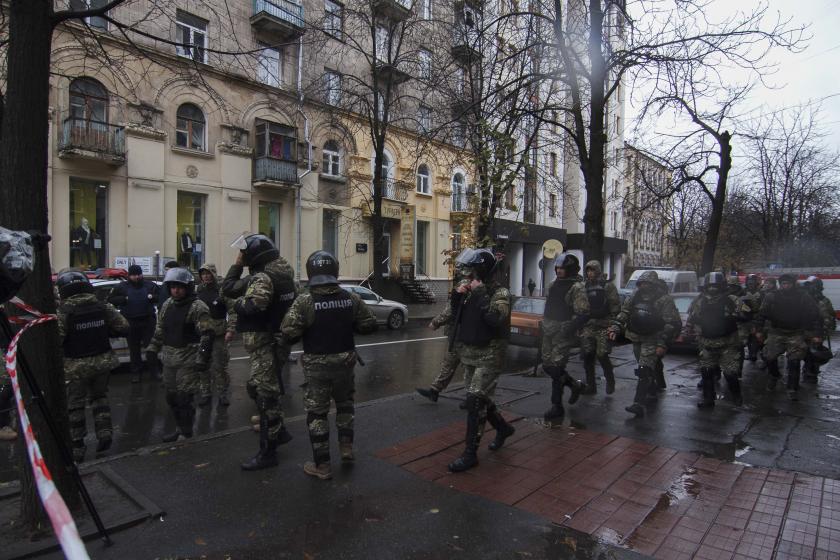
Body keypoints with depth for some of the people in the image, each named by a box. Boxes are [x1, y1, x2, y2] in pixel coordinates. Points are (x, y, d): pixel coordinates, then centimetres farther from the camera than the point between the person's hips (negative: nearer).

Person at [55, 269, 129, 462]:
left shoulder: (63, 312, -15)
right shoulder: (104, 307, -2)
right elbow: (124, 328, 1)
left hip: (76, 366, -4)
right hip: (102, 361, 4)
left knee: (75, 405, 9)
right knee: (99, 396, 23)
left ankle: (77, 447, 15)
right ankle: (104, 431, 12)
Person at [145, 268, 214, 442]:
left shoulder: (197, 307, -13)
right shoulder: (167, 305, 11)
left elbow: (207, 335, -16)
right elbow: (159, 329, 22)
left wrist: (202, 358, -19)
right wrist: (152, 348, 18)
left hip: (188, 360, -7)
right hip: (169, 359, 8)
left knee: (185, 397, -3)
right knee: (171, 396, 16)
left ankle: (186, 433, 11)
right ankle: (179, 428, 32)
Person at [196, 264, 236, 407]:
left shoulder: (222, 290, -6)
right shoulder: (197, 291, 8)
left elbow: (232, 311, -8)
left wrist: (230, 330, -15)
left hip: (219, 335, -4)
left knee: (220, 366, 1)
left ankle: (222, 393, 15)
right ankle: (205, 393, 22)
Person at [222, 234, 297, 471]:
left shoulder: (263, 278, -18)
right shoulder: (280, 273, 14)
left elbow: (252, 306, -35)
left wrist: (238, 304, -16)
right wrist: (238, 264, 11)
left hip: (265, 344, -11)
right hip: (274, 339, 11)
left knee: (266, 395, -1)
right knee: (258, 388, 23)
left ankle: (268, 452, 10)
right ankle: (279, 432, 35)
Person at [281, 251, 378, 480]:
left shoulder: (304, 301, -17)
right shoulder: (351, 298, -6)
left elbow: (288, 332, -21)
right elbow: (369, 324, -1)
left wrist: (306, 330, 0)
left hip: (316, 365, -3)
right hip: (345, 362, 3)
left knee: (317, 412, 10)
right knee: (345, 403, 26)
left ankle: (322, 465, 17)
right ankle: (346, 446, 30)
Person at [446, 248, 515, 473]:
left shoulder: (499, 292, -12)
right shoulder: (471, 290, 8)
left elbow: (496, 317, -30)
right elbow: (458, 316, 15)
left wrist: (481, 294, -26)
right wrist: (457, 296, -2)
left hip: (489, 356, -8)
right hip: (470, 354, 8)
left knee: (475, 400, -9)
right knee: (479, 398, 17)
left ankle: (470, 454, 0)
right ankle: (503, 427, 42)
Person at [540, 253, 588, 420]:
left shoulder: (577, 287, -12)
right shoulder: (555, 283, 12)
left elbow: (583, 315, -16)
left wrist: (569, 329, -23)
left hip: (563, 333, -8)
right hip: (549, 331, 8)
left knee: (555, 369, -7)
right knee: (547, 366, 12)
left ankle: (557, 406, 6)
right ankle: (575, 385, 34)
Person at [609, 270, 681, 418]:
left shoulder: (664, 300, -11)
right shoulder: (635, 297, 7)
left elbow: (674, 324, -13)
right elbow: (623, 313, 12)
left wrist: (663, 344, -19)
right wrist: (615, 328, -5)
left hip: (652, 341, -6)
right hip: (636, 339, 6)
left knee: (644, 371, -16)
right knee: (647, 369, 20)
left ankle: (638, 404, -21)